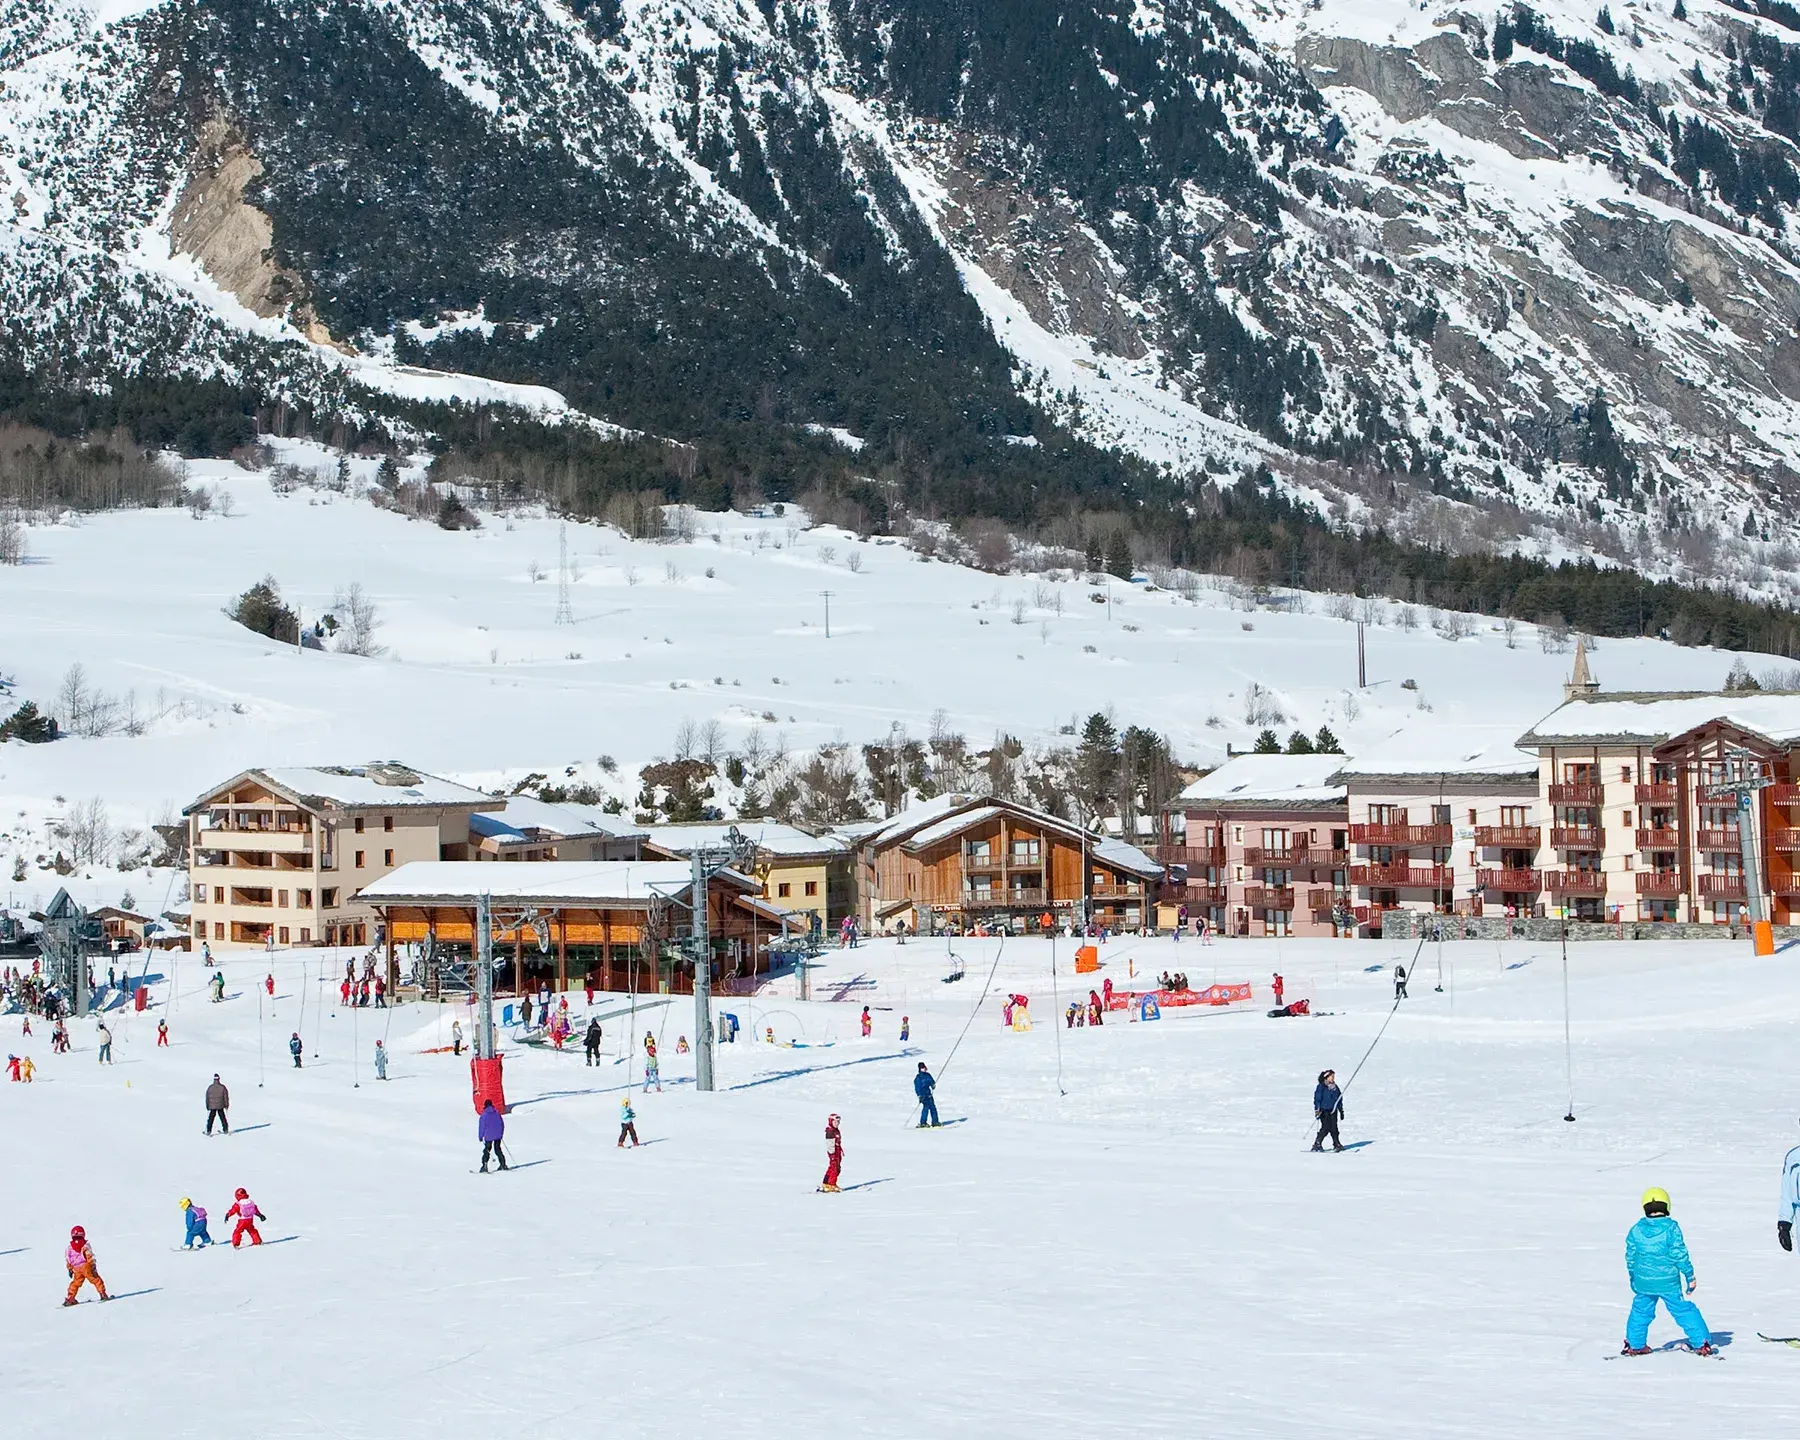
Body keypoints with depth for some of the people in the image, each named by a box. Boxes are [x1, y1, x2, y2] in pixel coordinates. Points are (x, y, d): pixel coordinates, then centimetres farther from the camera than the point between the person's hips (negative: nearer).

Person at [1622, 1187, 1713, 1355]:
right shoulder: (1671, 1228, -12)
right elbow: (1679, 1254, -11)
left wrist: (1634, 1278, 21)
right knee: (1684, 1310, 7)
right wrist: (1690, 1275, -1)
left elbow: (1630, 1257, 7)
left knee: (1640, 1311, 19)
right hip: (1668, 1282, -3)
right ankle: (1701, 1344, 9)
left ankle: (1634, 1345, 25)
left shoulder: (1636, 1230, -1)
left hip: (1644, 1282, 3)